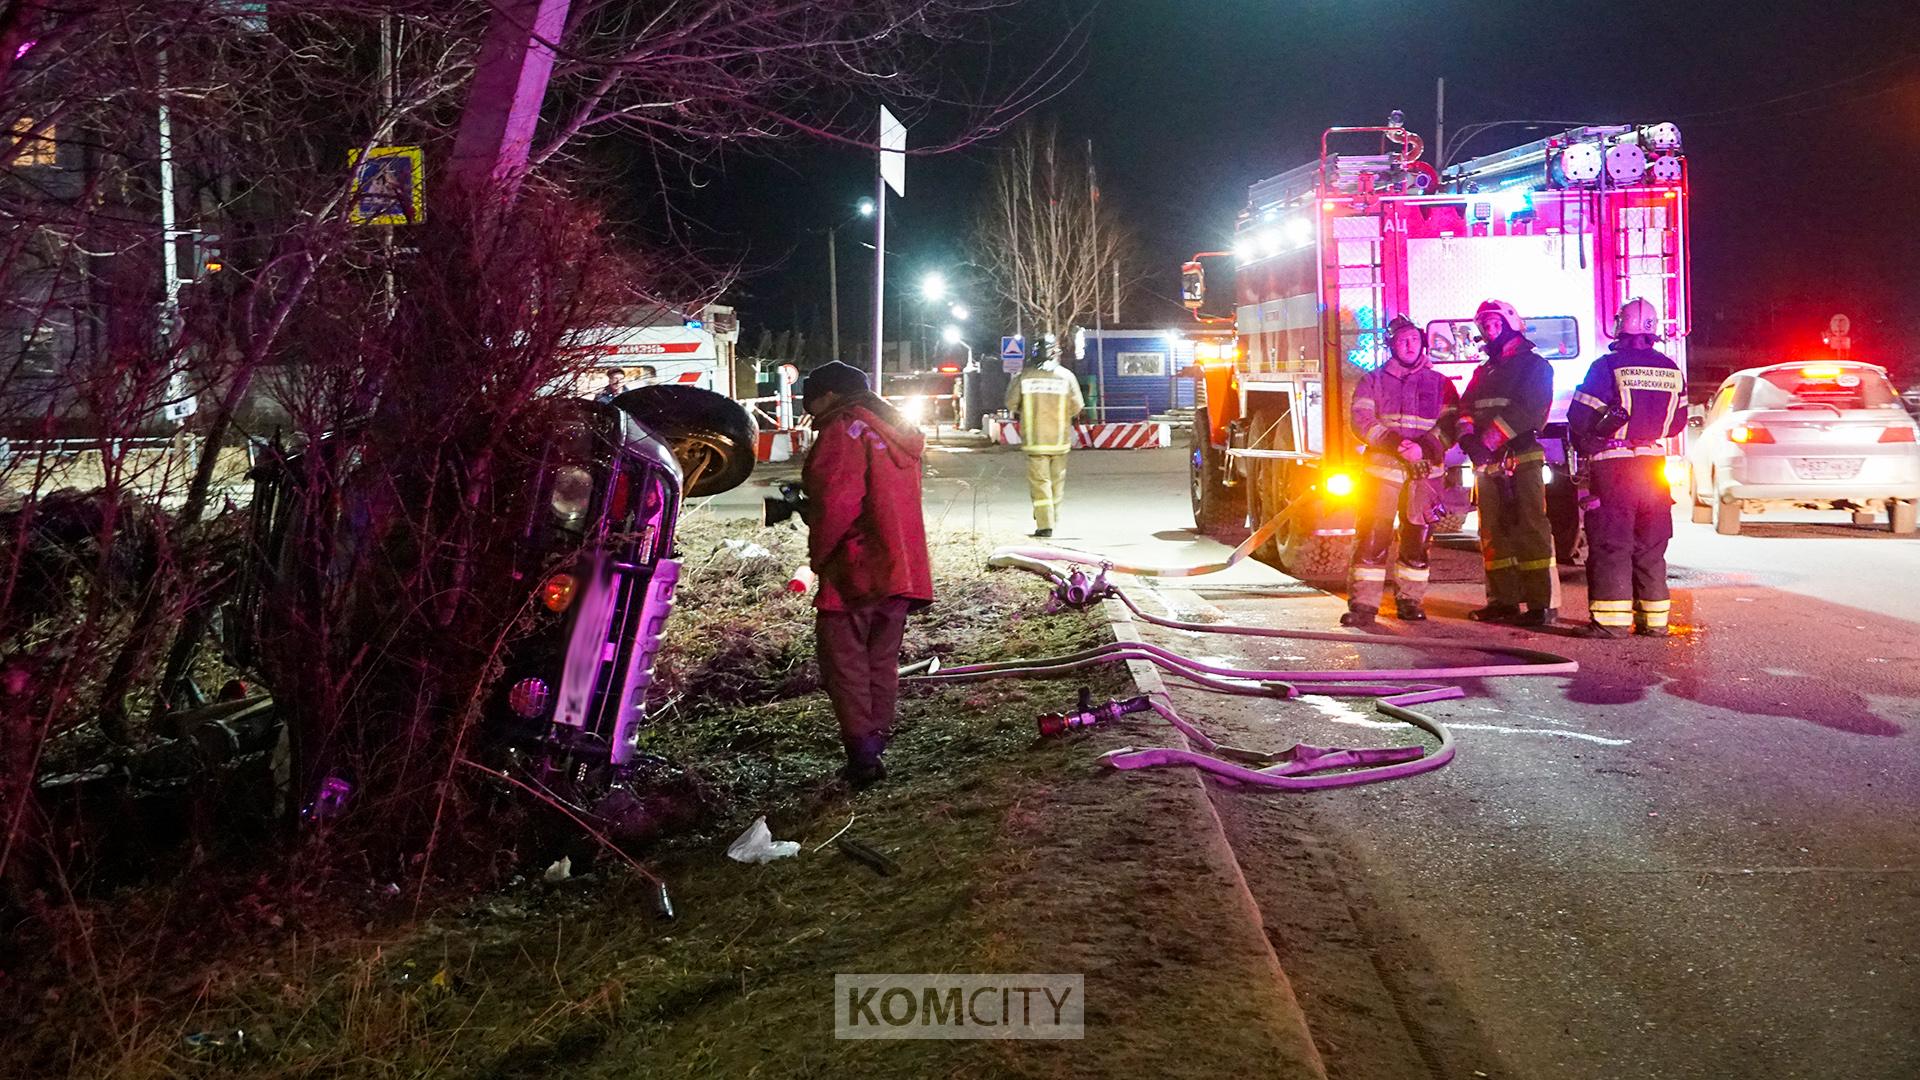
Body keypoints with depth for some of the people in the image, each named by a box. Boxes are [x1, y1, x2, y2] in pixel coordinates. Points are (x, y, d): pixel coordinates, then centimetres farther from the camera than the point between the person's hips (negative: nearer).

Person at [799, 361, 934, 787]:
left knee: (844, 662, 0)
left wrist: (818, 554, -7)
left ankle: (862, 753, -5)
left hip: (855, 572, -8)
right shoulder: (898, 432, 19)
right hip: (902, 571, 8)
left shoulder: (844, 428, -9)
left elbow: (836, 500, -20)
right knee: (882, 663, 15)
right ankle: (876, 746, 19)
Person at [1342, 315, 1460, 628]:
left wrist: (1425, 447, -15)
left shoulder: (1440, 383, 13)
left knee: (1417, 537, 4)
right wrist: (1394, 443, -15)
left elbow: (1451, 424, 3)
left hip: (1424, 472, 1)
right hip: (1382, 467, -1)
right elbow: (1362, 420, -1)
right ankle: (1363, 604, -10)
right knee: (1373, 534, -9)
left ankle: (1409, 599, 14)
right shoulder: (1373, 381, 11)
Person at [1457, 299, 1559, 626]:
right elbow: (1466, 408, 11)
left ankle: (1543, 603, -12)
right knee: (1493, 532, 8)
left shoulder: (1534, 365, 1)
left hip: (1522, 458, -8)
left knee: (1531, 529, -11)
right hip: (1487, 463, 8)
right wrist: (1469, 438, -10)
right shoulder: (1483, 372, 24)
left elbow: (1524, 410, -14)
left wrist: (1488, 441, -21)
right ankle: (1503, 600, 14)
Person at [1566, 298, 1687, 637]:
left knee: (1611, 544, -3)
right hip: (1654, 465, 5)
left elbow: (1579, 418, -10)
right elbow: (1677, 421, 14)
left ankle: (1611, 618, -5)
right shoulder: (1672, 371, 7)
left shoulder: (1607, 367, -11)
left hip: (1613, 466, -5)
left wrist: (1584, 444, 10)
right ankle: (1654, 618, 14)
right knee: (1651, 546, 11)